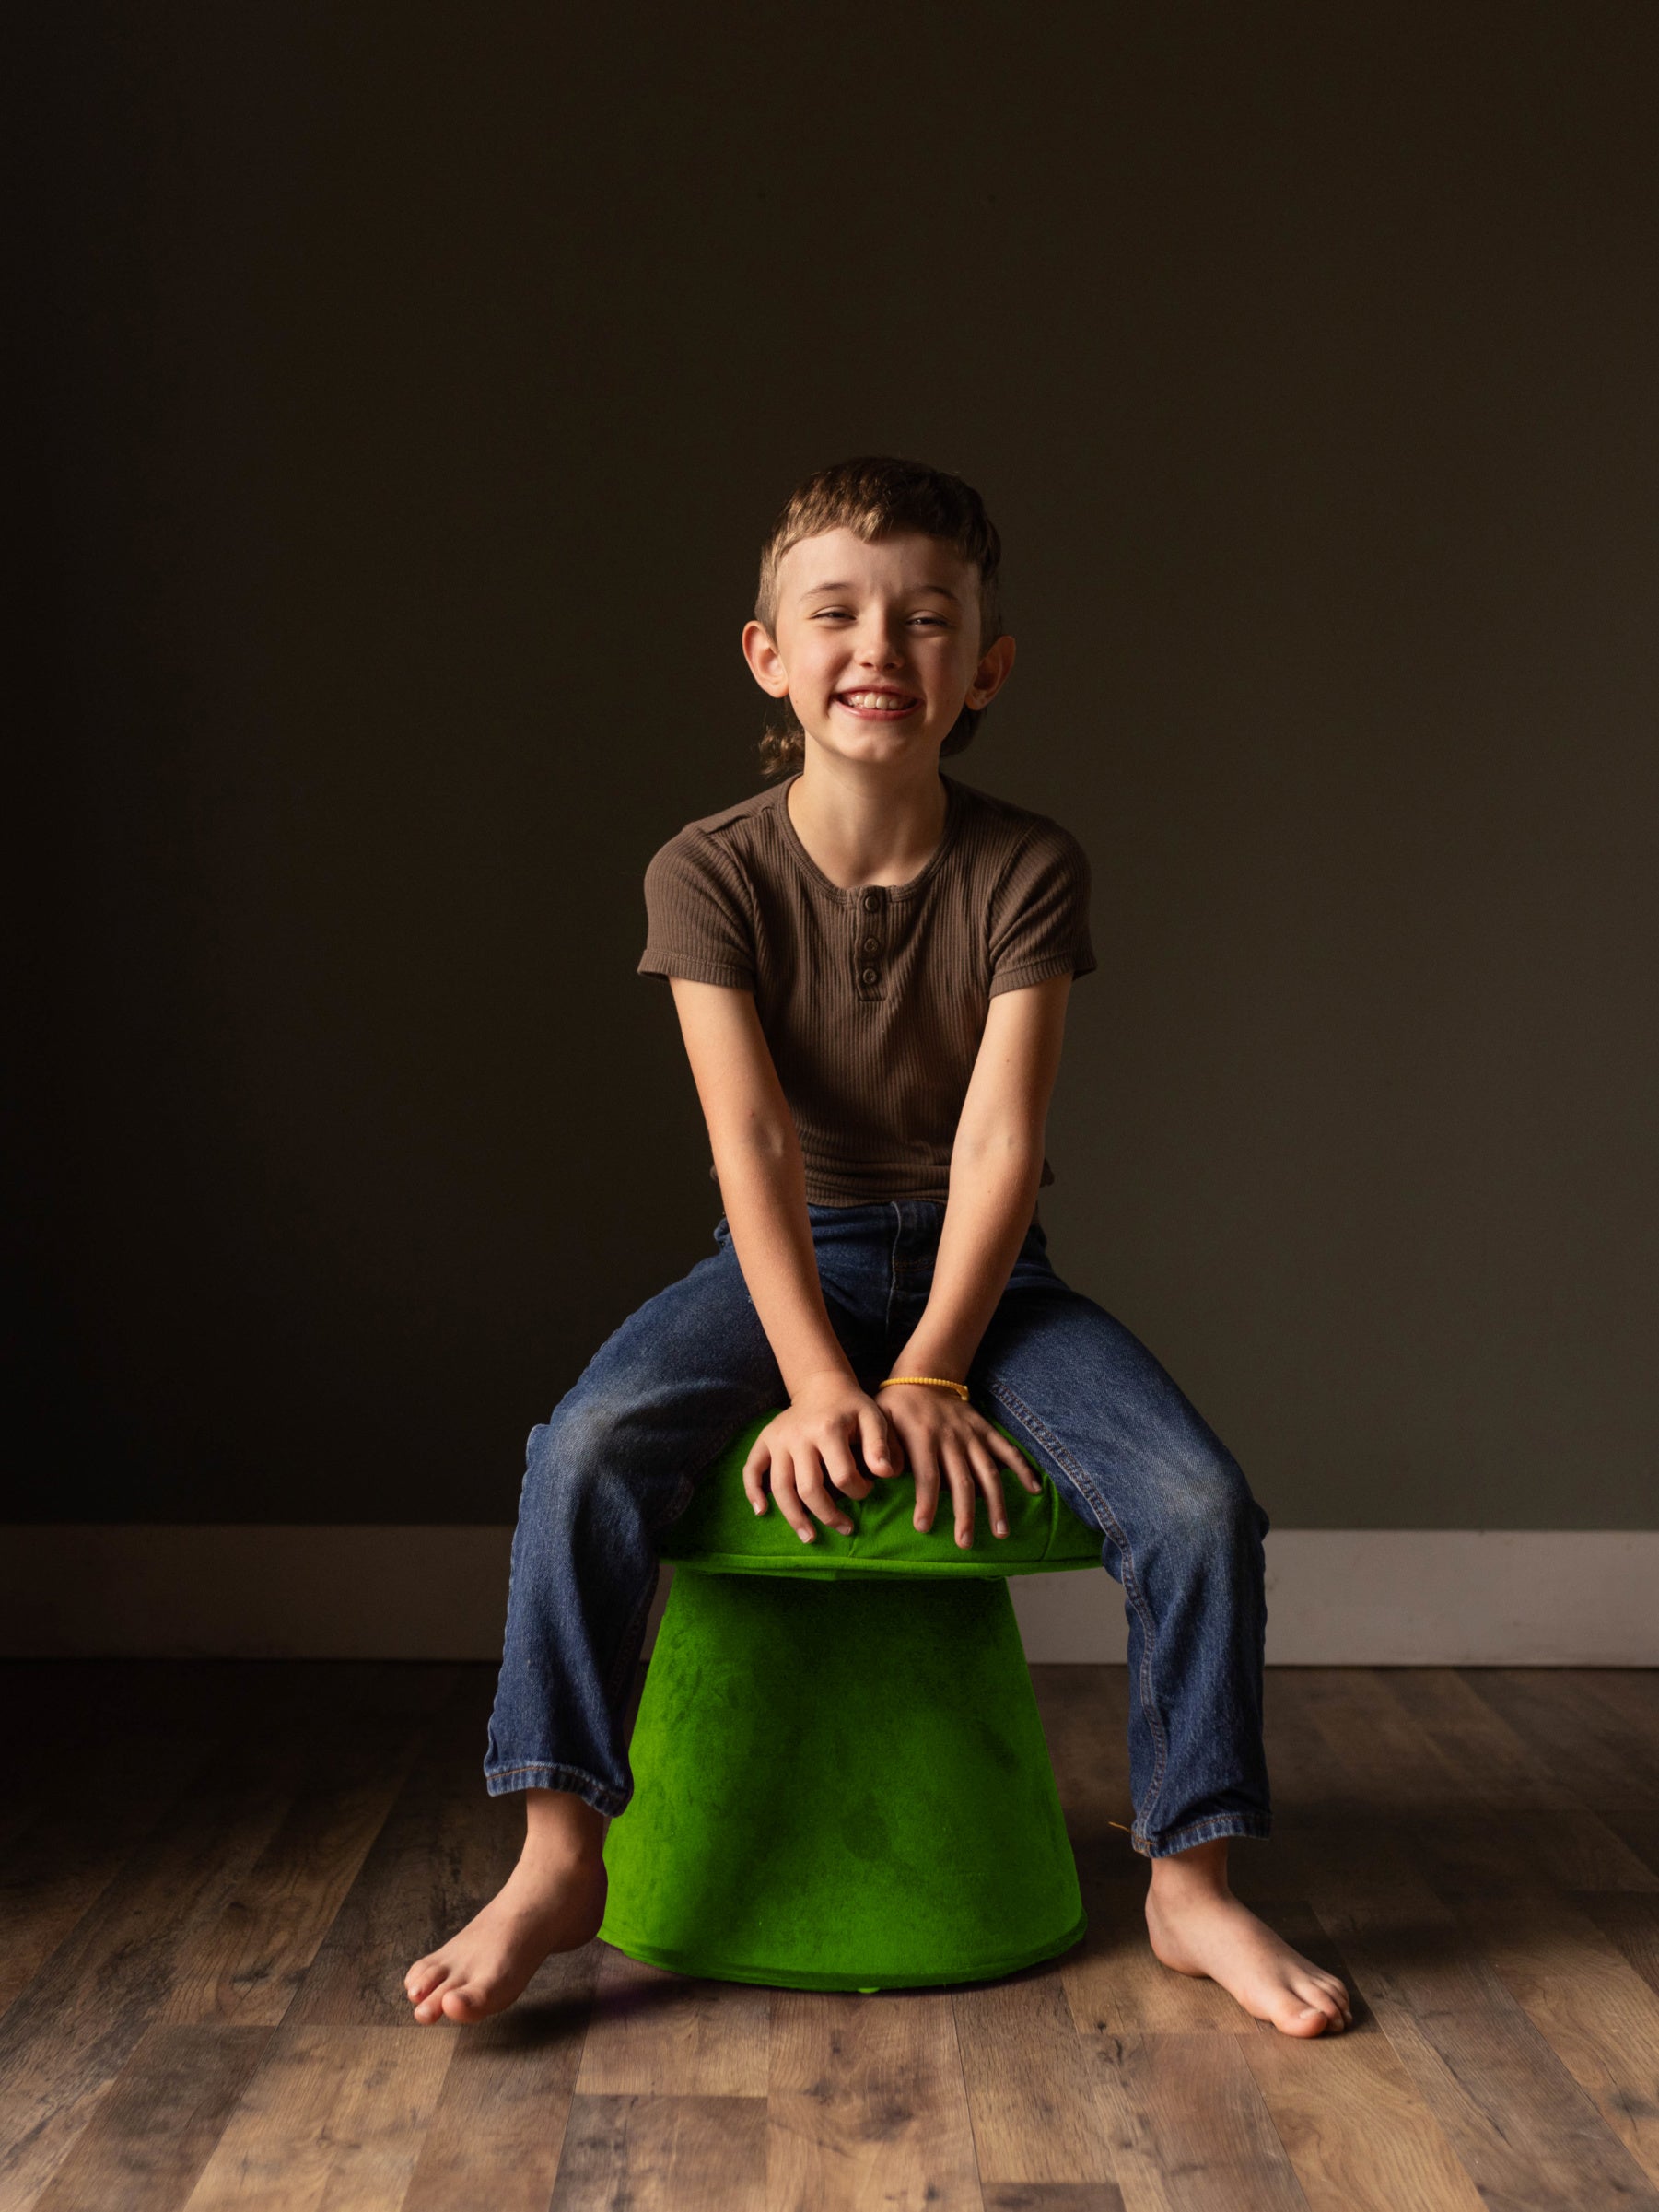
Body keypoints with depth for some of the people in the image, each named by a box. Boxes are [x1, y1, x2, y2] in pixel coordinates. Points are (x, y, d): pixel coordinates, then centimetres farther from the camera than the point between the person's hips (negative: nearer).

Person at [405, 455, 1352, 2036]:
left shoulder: (1028, 870, -7)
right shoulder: (709, 872, -8)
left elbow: (998, 1143, -13)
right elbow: (753, 1144, -16)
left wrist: (926, 1378, -23)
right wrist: (822, 1385, -26)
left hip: (977, 1262, 1)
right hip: (786, 1257, 0)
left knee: (1199, 1502, -21)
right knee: (586, 1452, -28)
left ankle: (1189, 1883, -3)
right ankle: (558, 1861, -14)